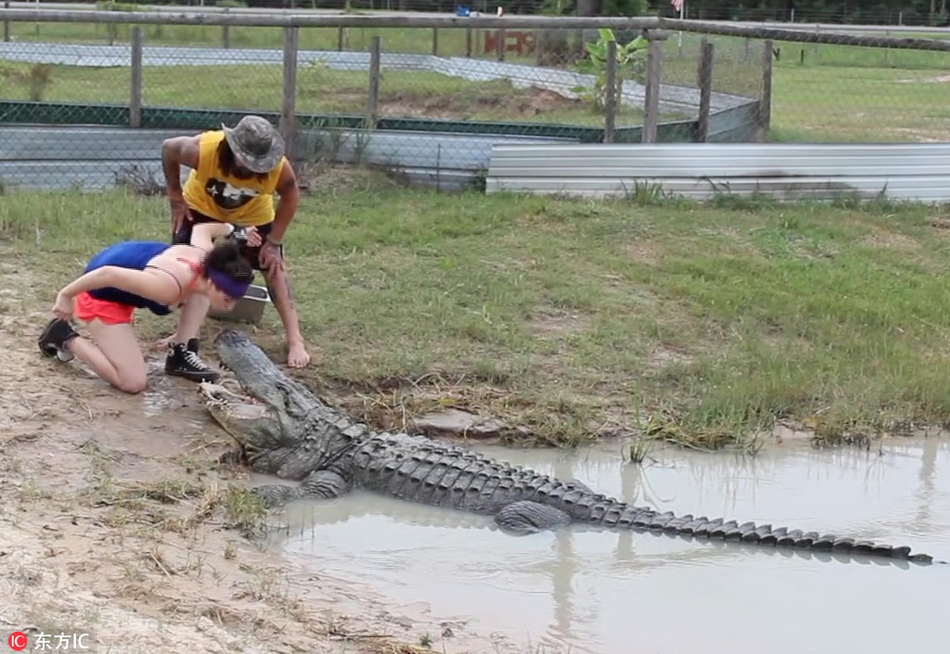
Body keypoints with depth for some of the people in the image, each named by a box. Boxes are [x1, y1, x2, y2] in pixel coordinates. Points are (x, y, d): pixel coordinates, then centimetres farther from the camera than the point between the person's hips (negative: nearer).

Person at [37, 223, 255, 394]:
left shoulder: (207, 257, -14)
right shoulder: (170, 287, -39)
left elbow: (202, 229, 9)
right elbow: (109, 273, -35)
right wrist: (66, 295, -23)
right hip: (102, 292, -9)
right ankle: (66, 337, 0)